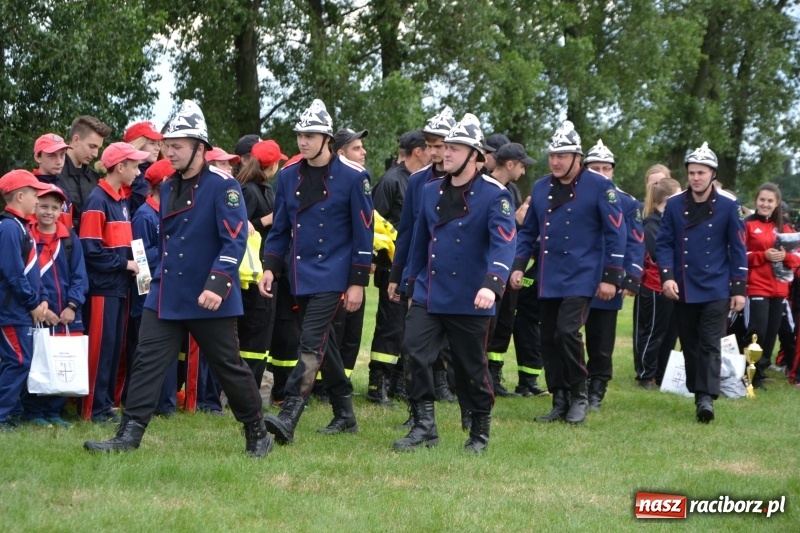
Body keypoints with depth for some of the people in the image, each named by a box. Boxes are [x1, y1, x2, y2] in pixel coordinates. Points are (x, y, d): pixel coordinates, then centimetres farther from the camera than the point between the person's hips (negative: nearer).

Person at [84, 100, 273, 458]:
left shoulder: (223, 187, -13)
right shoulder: (168, 188, 11)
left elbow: (235, 241, -19)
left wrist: (217, 284, -27)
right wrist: (148, 267, 16)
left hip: (208, 301, -6)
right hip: (166, 296, 6)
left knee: (229, 367, 4)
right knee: (147, 362, -2)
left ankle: (258, 435, 18)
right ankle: (129, 436, -3)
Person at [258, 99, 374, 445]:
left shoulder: (352, 177, -7)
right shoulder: (288, 176, 7)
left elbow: (363, 232, -6)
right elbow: (280, 228, 13)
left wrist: (358, 282, -9)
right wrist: (271, 267, -1)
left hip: (333, 275, -6)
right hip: (301, 275, 6)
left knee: (311, 344, -16)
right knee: (324, 344, 13)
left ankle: (288, 418, -24)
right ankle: (345, 415, 26)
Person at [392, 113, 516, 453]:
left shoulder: (494, 195, -10)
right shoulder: (431, 191, 9)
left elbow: (504, 242, -22)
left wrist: (492, 285, -37)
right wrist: (413, 287, 20)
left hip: (470, 301, -5)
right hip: (428, 295, 5)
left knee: (472, 368, 5)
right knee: (413, 354, -9)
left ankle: (479, 434, 22)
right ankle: (424, 427, 0)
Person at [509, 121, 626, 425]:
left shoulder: (599, 187, -7)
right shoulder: (541, 188, 9)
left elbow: (615, 233, -7)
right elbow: (528, 231, 16)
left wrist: (611, 277, -11)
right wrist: (518, 266, 5)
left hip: (581, 278, -6)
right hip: (548, 280, 6)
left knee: (567, 331, -19)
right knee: (549, 340, 6)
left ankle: (578, 397, -2)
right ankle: (560, 403, 17)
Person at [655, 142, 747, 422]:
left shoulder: (728, 205, -3)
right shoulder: (674, 205, 1)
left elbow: (738, 249, 1)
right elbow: (664, 243, 2)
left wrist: (739, 289, -2)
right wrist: (667, 276, -12)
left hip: (715, 290, -2)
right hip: (682, 290, 3)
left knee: (710, 345, -10)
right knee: (690, 345, 8)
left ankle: (706, 397, -16)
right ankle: (698, 393, 18)